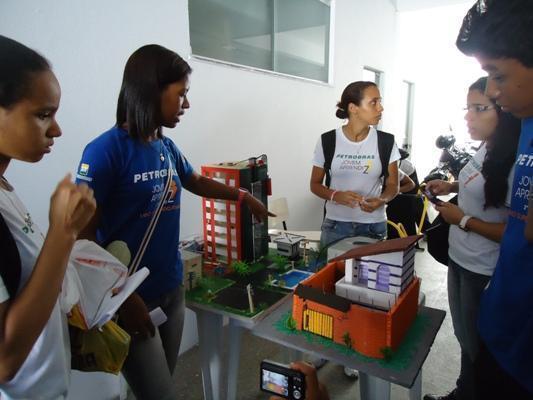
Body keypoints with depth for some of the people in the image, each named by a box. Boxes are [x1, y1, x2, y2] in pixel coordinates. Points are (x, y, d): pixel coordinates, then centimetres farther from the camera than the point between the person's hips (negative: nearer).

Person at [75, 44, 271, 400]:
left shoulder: (167, 147, 2)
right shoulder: (106, 150, -17)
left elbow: (195, 182, 22)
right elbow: (84, 235, -15)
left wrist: (244, 197, 25)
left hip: (172, 287, 7)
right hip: (133, 296, -6)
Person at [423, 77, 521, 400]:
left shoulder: (516, 164, -24)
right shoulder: (485, 150, 2)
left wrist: (462, 219, -18)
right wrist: (451, 187, 7)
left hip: (484, 271, -8)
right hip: (459, 257, 8)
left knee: (475, 342, 12)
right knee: (464, 335, 24)